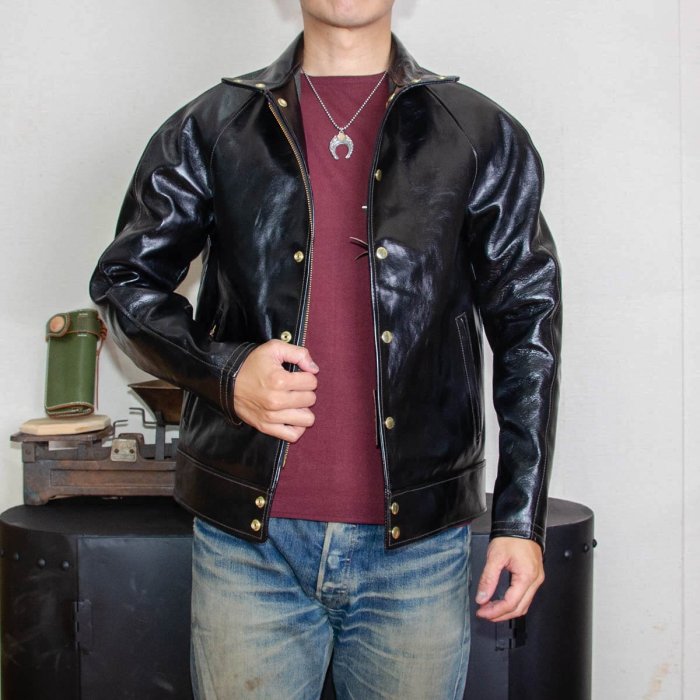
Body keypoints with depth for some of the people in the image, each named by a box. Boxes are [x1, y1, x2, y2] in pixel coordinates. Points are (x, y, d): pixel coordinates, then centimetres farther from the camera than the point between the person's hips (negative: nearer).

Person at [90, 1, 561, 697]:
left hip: (418, 542, 0)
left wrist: (521, 520, 0)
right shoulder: (210, 129, 7)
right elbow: (123, 278, 10)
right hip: (248, 540, 1)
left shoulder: (483, 136, 6)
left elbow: (528, 332, 5)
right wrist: (224, 371, -10)